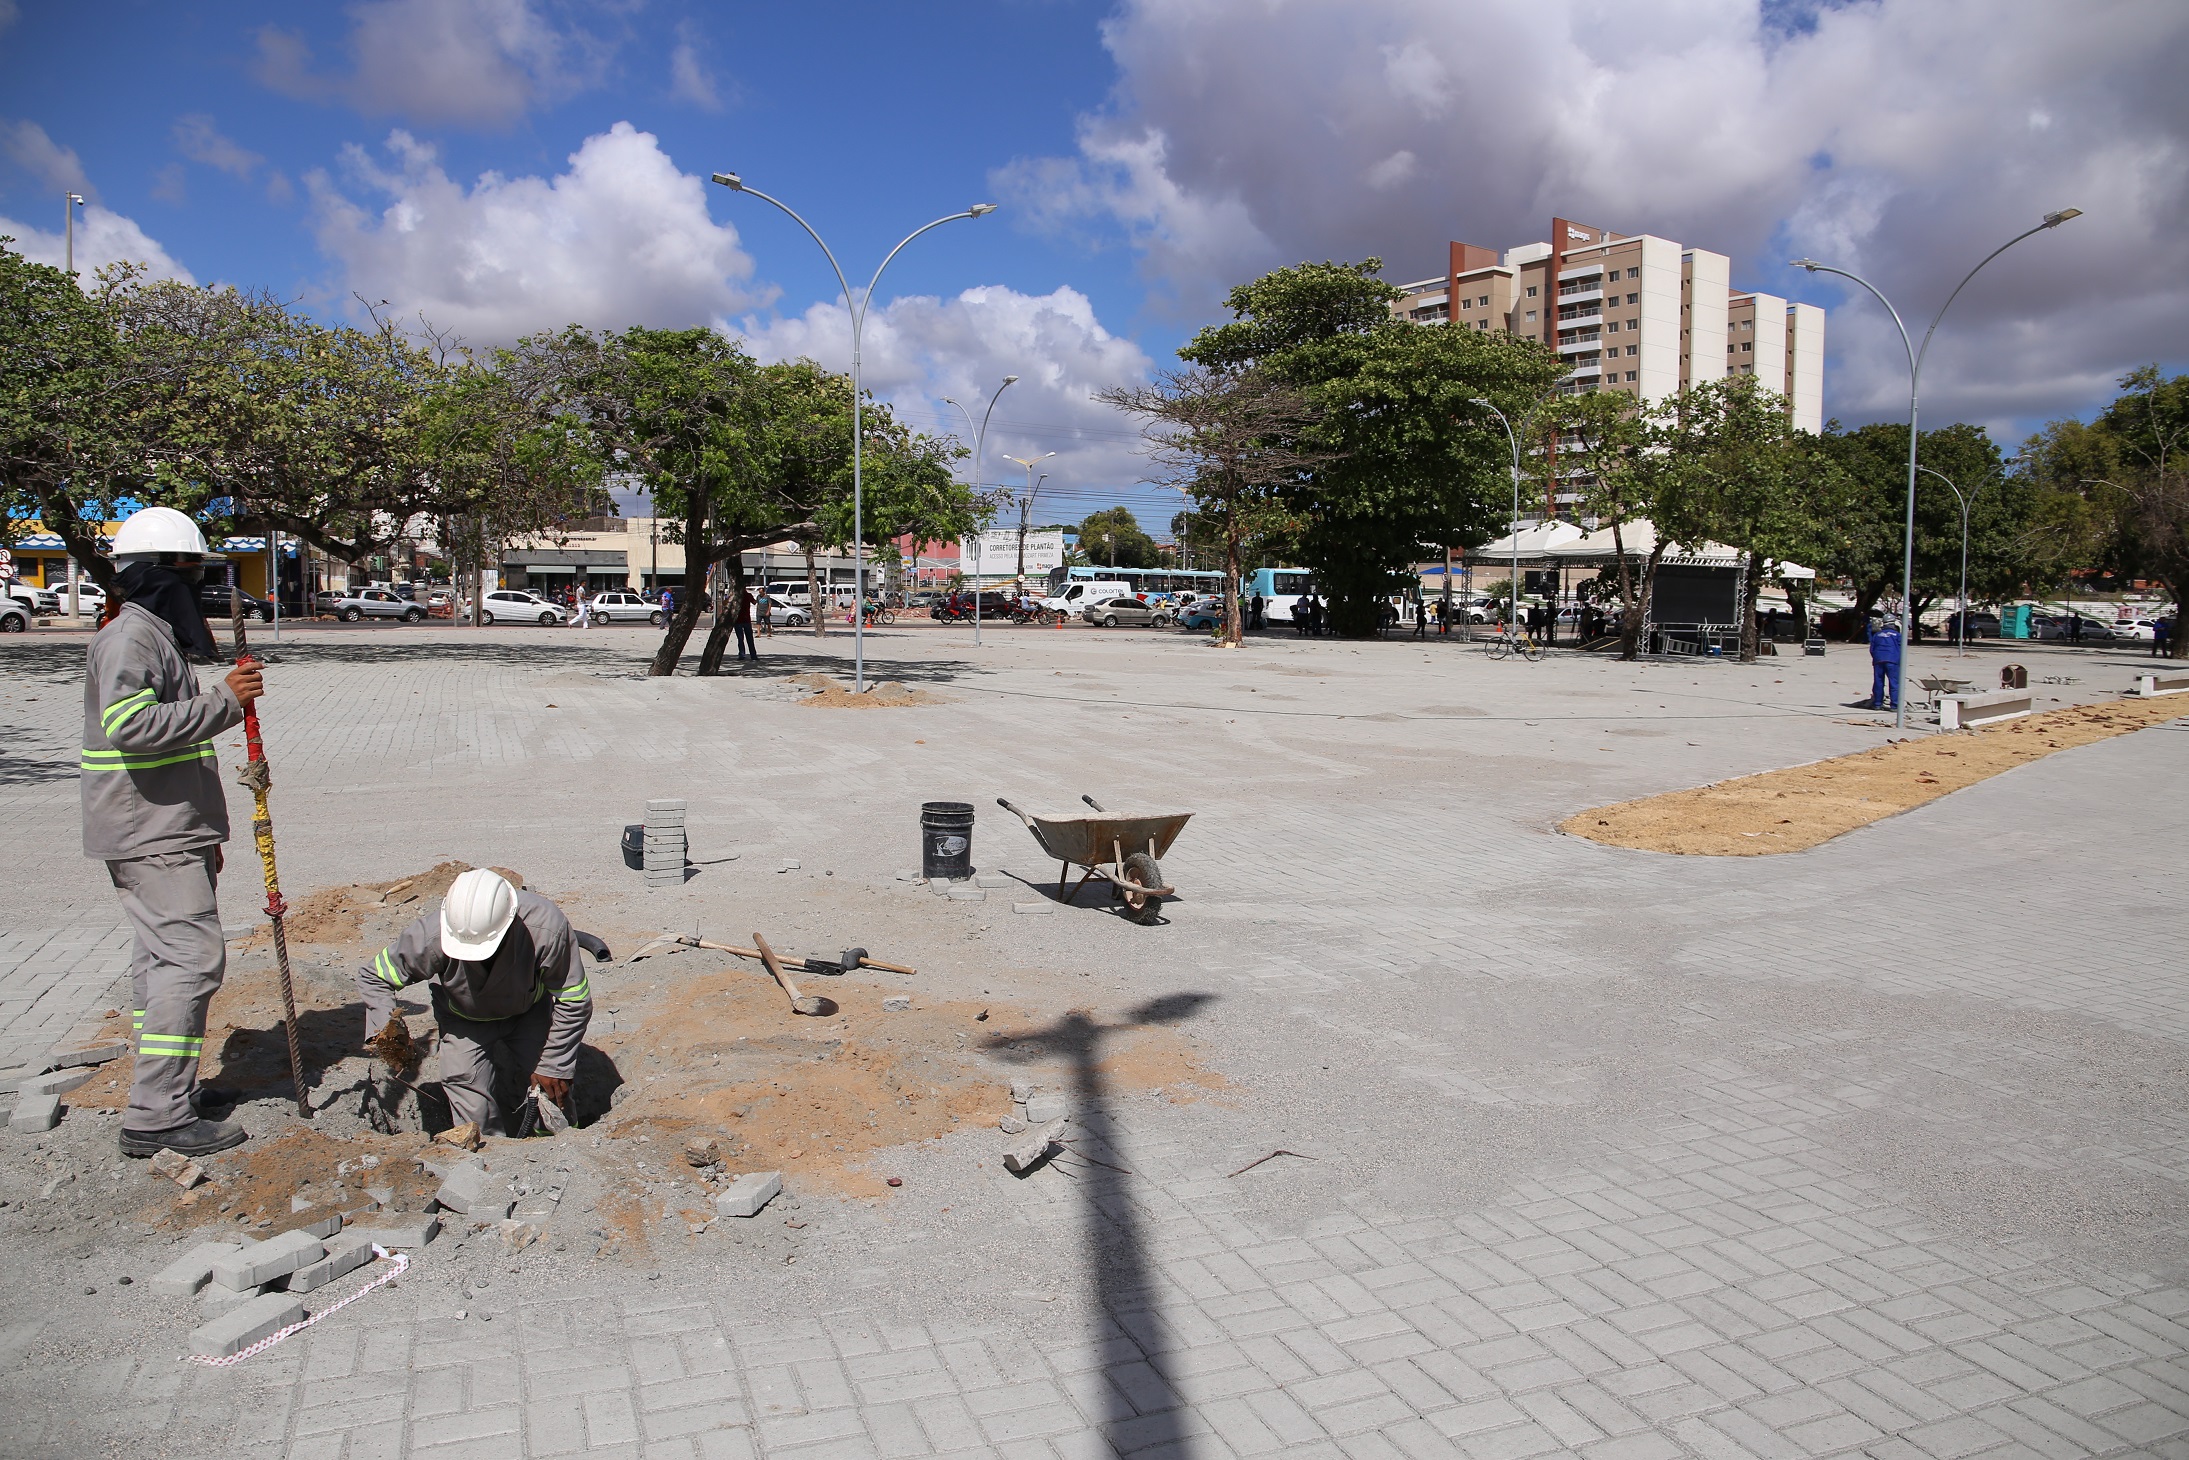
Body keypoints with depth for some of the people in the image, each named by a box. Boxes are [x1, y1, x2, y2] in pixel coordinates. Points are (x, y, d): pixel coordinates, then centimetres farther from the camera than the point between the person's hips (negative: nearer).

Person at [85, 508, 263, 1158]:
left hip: (169, 832, 11)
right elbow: (131, 724, -31)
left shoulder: (159, 637, 21)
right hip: (150, 837, -11)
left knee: (163, 959, 15)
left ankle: (167, 1089, 25)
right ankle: (156, 1117, -10)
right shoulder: (130, 637, -14)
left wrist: (205, 835, 28)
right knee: (192, 959, -13)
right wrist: (224, 701, -28)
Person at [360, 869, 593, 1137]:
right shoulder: (430, 935, -35)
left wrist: (553, 1065, -17)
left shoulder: (547, 929, -39)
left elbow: (573, 1000, -24)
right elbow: (372, 977, -15)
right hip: (465, 1019, 0)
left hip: (532, 1012, 0)